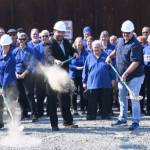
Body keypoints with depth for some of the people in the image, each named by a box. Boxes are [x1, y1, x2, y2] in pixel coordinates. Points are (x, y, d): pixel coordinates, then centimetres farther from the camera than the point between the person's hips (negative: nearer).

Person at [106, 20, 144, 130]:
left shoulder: (135, 45, -20)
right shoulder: (120, 41, 6)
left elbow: (135, 62, -26)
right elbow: (116, 50, 29)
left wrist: (125, 74, -31)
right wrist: (110, 56, 11)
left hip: (134, 76, -8)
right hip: (122, 76, 8)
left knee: (134, 99, -7)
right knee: (122, 97, 17)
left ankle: (136, 122, -1)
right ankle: (123, 119, 30)